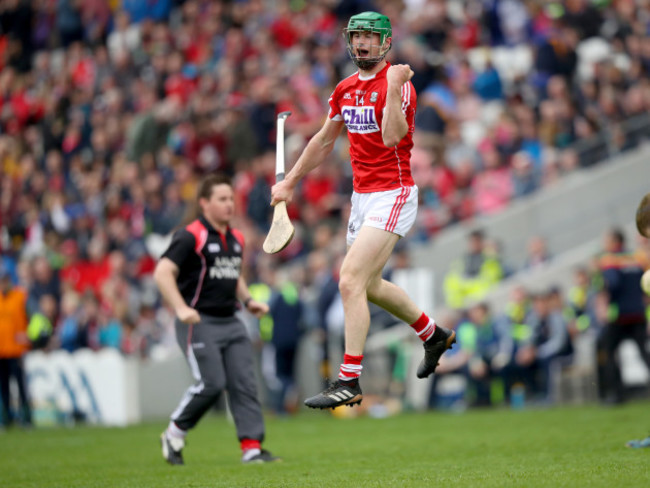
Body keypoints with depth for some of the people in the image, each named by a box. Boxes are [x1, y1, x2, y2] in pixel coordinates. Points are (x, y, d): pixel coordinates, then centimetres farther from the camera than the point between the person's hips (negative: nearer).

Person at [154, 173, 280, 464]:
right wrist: (181, 308, -27)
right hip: (199, 322, -7)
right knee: (212, 383, -14)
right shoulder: (190, 237, -10)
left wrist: (247, 300, 13)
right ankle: (174, 435, 7)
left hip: (230, 323, 7)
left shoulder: (236, 239, 14)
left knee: (245, 383, -3)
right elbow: (163, 273, -16)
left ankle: (251, 448, -4)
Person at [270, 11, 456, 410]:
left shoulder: (398, 83, -13)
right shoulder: (346, 89, 10)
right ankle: (434, 335, 43)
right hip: (362, 196, 9)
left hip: (393, 196, -9)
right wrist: (290, 182, 24)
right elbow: (324, 141, 23)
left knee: (351, 282, -19)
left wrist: (393, 89, -37)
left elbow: (391, 137, -29)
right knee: (369, 285, 20)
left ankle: (349, 382, -17)